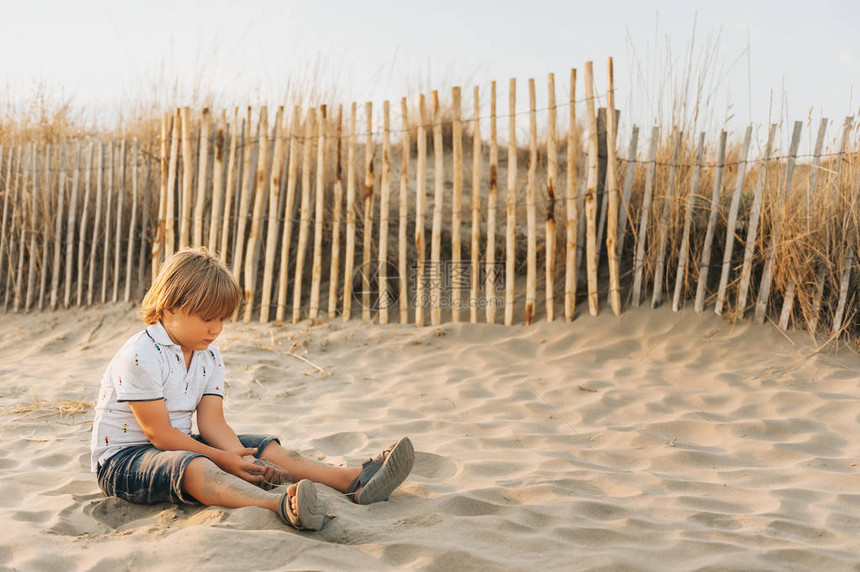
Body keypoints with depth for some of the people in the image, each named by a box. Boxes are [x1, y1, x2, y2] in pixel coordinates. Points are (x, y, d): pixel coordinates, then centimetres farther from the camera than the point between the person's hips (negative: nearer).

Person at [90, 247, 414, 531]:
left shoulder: (210, 357, 4)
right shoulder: (141, 356, -21)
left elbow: (212, 422, -5)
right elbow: (159, 433, -21)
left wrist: (243, 459, -24)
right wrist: (222, 459, -21)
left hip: (180, 447, 8)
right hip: (123, 457, -8)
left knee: (265, 449, -4)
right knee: (194, 467, -39)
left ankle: (353, 481, -16)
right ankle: (281, 505, -63)